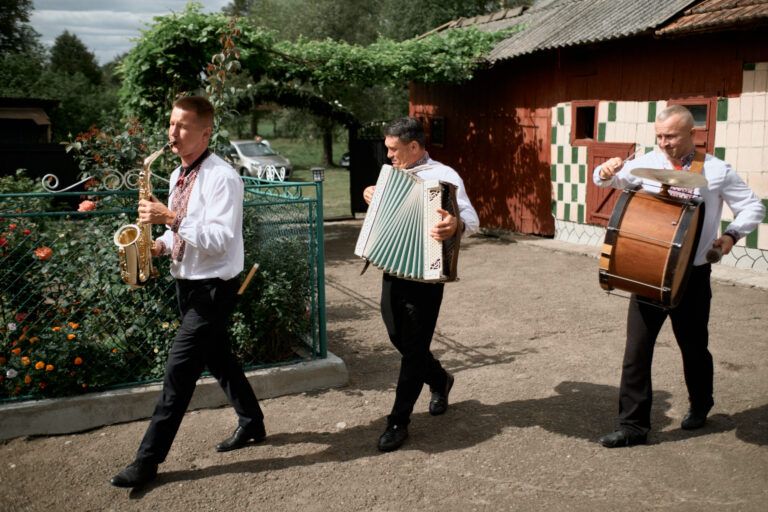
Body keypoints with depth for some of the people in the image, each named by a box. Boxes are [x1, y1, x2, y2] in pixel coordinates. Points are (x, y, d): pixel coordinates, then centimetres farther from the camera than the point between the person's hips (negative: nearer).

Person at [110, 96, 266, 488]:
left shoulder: (222, 178, -18)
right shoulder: (178, 176, 10)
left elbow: (219, 240, -25)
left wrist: (169, 217, -29)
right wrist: (161, 244, 1)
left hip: (213, 288, -9)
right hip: (187, 283, 9)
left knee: (179, 369, -6)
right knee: (217, 358, 18)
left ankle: (149, 459, 4)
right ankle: (251, 423, 36)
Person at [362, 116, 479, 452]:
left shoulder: (442, 176, -10)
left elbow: (471, 218, -21)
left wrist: (456, 225, -43)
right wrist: (373, 198, 12)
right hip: (392, 270, 7)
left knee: (414, 347, 1)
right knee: (398, 337, 16)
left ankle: (398, 421, 11)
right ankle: (439, 381, 42)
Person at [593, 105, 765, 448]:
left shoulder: (716, 171, 0)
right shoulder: (647, 164, 2)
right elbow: (608, 179, -1)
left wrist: (731, 235, -12)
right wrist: (606, 172, -25)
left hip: (692, 275, -1)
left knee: (693, 346, 15)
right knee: (637, 348, -3)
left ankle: (699, 406, 43)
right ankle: (633, 425, 6)